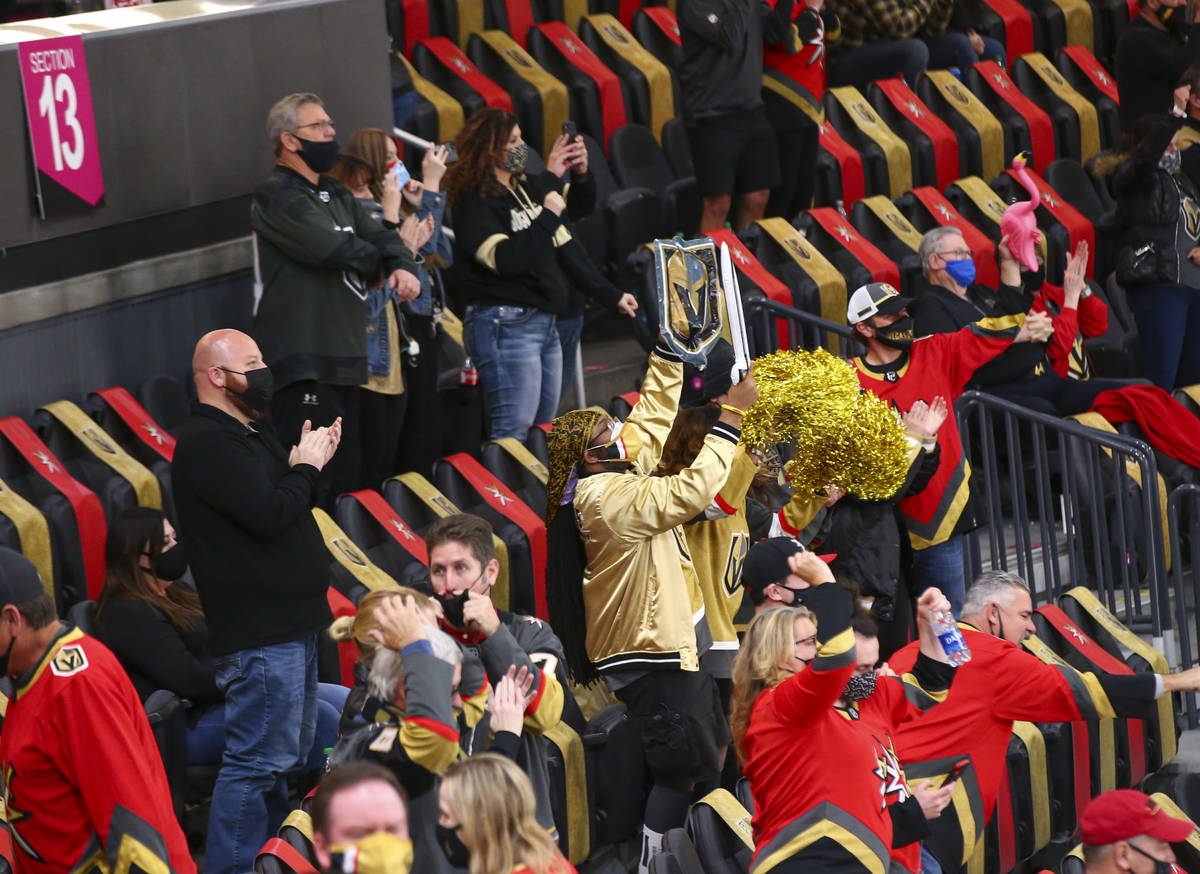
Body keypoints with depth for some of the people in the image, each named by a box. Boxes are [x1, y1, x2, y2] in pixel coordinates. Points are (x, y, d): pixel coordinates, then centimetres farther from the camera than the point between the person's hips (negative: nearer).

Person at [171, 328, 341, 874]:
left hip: (289, 624, 11)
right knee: (258, 762, -10)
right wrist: (305, 467, -8)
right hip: (259, 634, -11)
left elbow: (288, 501, 20)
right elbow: (269, 514, -24)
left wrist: (310, 459, 3)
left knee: (285, 759, 18)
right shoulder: (206, 443, -15)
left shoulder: (247, 437, 18)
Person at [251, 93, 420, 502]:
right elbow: (334, 249, -19)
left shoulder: (337, 196, 22)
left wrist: (404, 268, -11)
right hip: (303, 363, -10)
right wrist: (380, 268, 0)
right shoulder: (276, 196, -8)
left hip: (345, 357, 10)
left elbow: (381, 238, 13)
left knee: (348, 482, 13)